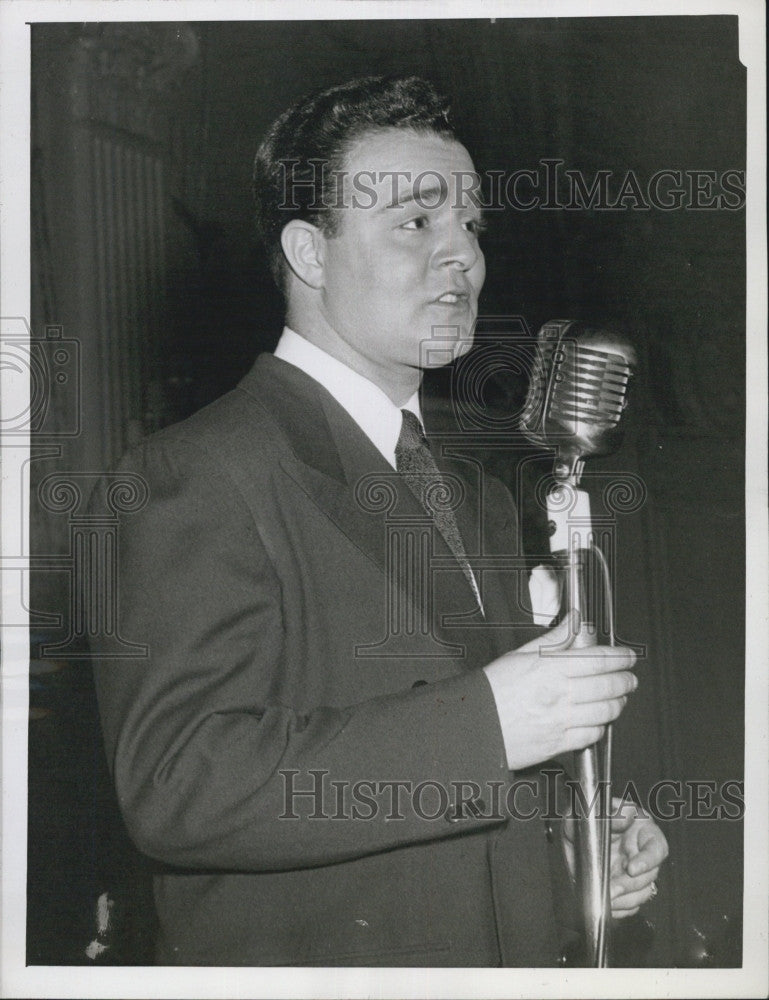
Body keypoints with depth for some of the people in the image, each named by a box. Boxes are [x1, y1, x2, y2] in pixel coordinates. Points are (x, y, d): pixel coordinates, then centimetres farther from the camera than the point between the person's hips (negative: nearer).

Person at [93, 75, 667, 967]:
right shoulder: (200, 474, -16)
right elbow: (175, 785, -27)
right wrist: (484, 725, -29)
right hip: (306, 957, -7)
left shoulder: (479, 498, 12)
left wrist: (569, 843, 0)